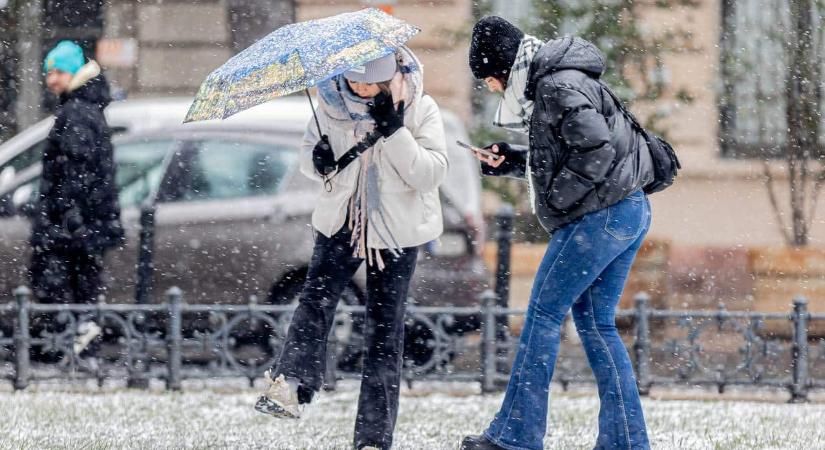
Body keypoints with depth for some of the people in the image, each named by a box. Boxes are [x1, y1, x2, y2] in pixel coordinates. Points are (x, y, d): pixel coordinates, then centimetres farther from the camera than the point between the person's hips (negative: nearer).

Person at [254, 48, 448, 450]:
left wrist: (394, 132, -26)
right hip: (341, 221, 3)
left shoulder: (421, 109, -10)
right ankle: (291, 384, -27)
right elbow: (308, 156, 9)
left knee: (384, 329, -1)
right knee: (316, 298, -18)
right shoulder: (332, 103, -1)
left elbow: (432, 173, -16)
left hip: (396, 231, -3)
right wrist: (318, 161, -15)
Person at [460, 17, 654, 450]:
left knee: (543, 315, -3)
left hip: (599, 216, -10)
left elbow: (596, 150, -24)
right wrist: (509, 160, 14)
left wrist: (556, 198, -15)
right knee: (595, 322, 13)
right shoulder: (553, 82, 19)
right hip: (629, 212, 10)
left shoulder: (559, 87, -14)